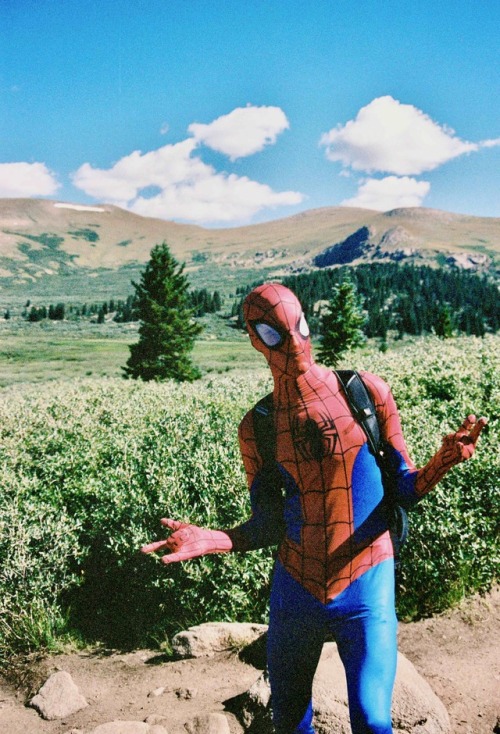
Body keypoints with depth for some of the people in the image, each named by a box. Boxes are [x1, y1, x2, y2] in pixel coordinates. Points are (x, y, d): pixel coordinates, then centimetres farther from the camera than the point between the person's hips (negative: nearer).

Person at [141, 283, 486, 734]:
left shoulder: (368, 392, -7)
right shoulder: (257, 426, -2)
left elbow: (402, 490, -2)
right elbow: (268, 527, 1)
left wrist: (442, 463, -22)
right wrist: (212, 540, -16)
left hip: (366, 591, -2)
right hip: (295, 591, 2)